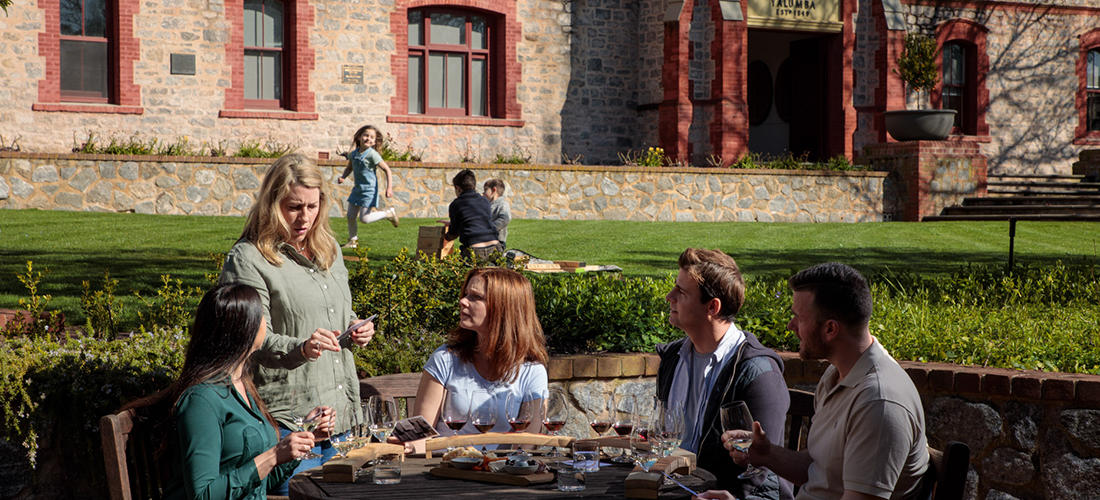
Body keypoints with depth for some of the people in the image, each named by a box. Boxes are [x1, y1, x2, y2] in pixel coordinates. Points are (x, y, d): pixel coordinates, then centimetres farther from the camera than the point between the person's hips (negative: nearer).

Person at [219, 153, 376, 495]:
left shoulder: (329, 249, 15)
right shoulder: (248, 259, -8)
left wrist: (355, 328, 6)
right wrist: (300, 349, -30)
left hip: (340, 410, 7)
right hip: (287, 417, -7)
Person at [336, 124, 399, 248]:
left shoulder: (373, 155, -17)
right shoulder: (353, 154, 3)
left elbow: (387, 170, -14)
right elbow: (349, 168, 21)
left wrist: (389, 188, -20)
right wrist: (342, 177, 2)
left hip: (369, 190, -6)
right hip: (357, 189, 6)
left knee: (364, 218, -8)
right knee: (350, 216, 6)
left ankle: (389, 213, 12)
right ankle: (353, 240, 23)